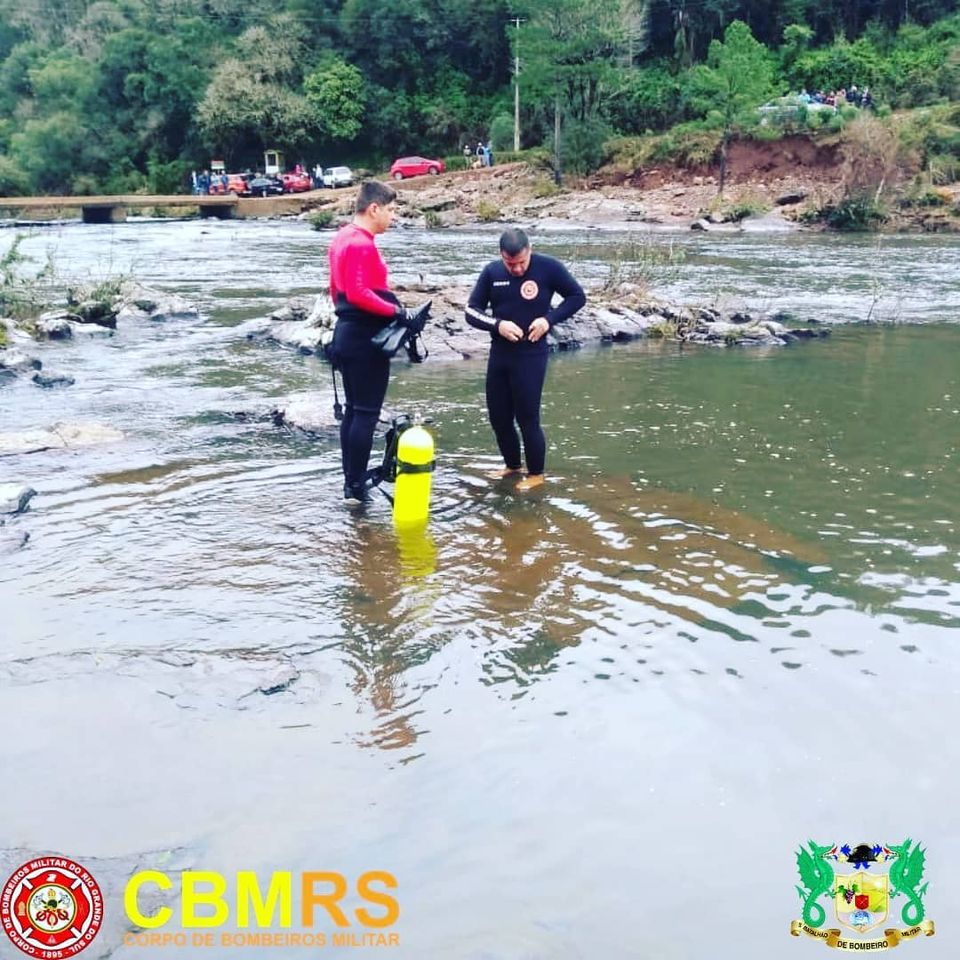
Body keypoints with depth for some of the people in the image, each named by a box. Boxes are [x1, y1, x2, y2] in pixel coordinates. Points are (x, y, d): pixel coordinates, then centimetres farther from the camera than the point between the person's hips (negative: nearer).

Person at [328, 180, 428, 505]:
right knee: (366, 413, -4)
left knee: (353, 410, 13)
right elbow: (358, 293, -25)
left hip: (347, 333, 10)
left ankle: (350, 481, 19)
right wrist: (397, 311, -20)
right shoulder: (362, 244, -17)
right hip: (366, 338, -10)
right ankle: (356, 487, 0)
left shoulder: (342, 238, 14)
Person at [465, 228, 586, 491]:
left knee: (527, 417, -2)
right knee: (498, 416, 11)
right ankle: (512, 465, 32)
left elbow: (577, 296, 1)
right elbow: (472, 311, 3)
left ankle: (536, 473, 17)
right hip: (498, 354, 4)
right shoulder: (491, 272, -1)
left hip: (531, 355, -4)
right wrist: (497, 324, -16)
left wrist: (549, 319, -13)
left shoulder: (548, 267, -9)